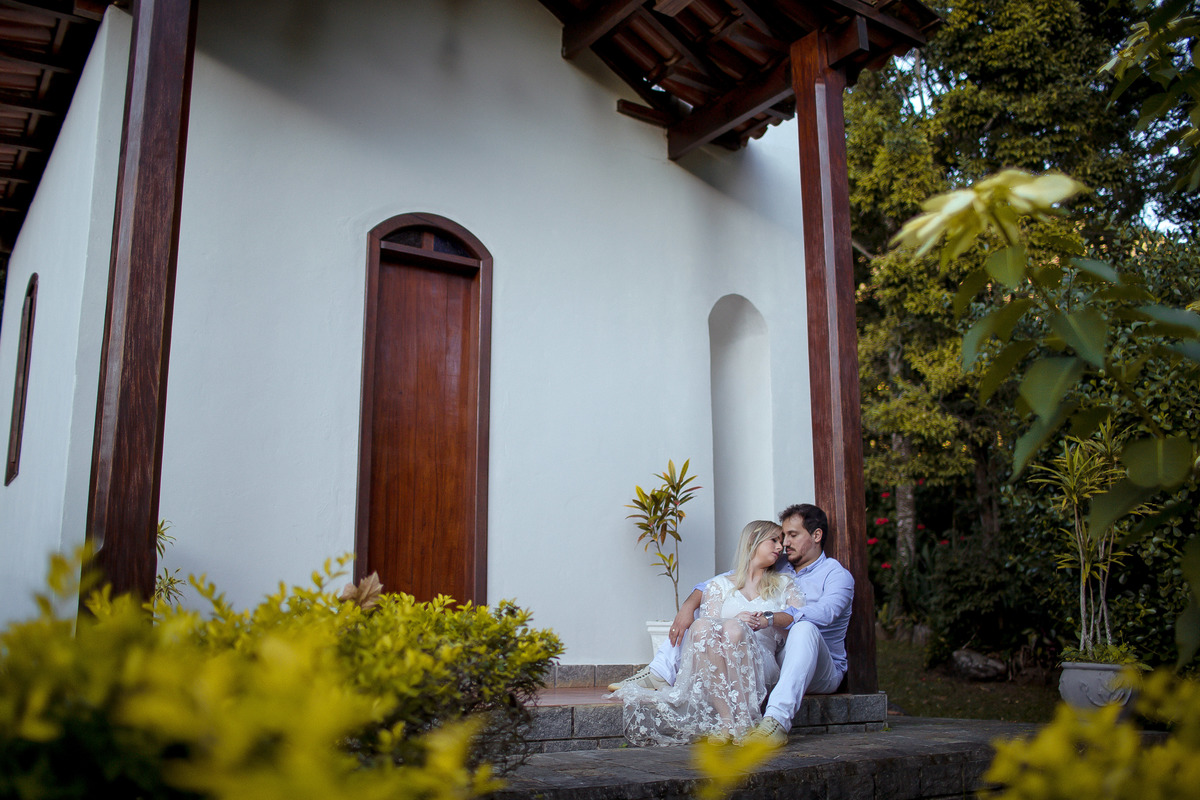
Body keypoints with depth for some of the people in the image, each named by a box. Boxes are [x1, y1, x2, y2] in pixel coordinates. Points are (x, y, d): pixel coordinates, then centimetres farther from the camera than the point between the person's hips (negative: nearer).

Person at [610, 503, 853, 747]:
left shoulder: (837, 575, -3)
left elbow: (823, 613, -26)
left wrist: (769, 618, -39)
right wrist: (688, 606, -10)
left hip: (819, 673, -5)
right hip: (767, 664, 5)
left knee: (804, 629, -40)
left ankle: (778, 720, -51)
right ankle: (660, 673, -14)